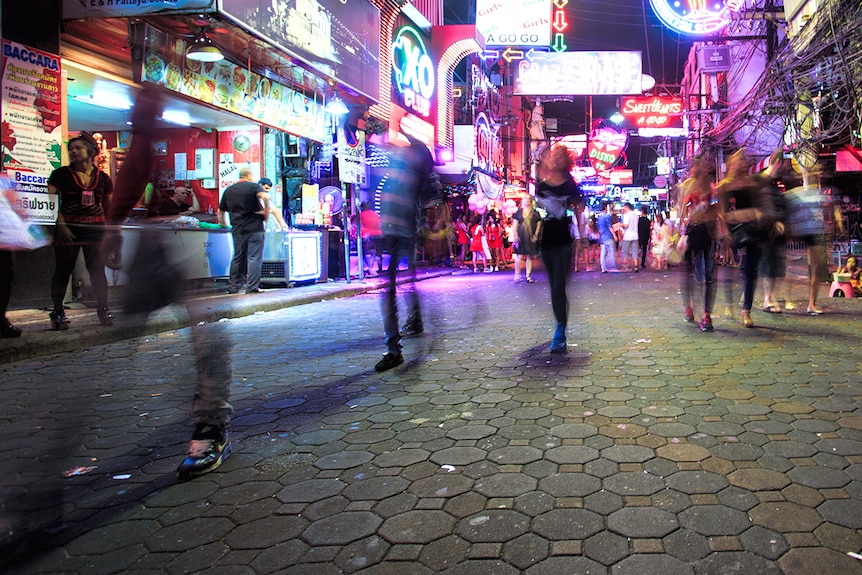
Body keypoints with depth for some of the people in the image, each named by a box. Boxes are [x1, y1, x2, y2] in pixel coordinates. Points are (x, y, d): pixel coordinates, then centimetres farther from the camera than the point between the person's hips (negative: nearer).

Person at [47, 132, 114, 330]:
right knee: (63, 269, 2)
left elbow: (109, 207, 14)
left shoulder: (102, 178, 8)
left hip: (96, 229, 2)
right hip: (68, 228, -1)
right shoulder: (61, 174, 2)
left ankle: (103, 309, 10)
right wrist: (61, 226, -15)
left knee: (97, 269, 1)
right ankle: (58, 312, 10)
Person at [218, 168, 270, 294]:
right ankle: (252, 287, -6)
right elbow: (265, 196, -23)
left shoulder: (229, 190, 16)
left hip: (237, 229, 5)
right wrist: (266, 212, -11)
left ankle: (233, 287, 13)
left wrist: (224, 225, 32)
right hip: (254, 228, -5)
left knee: (238, 258, 12)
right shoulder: (254, 186, -1)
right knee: (254, 258, -3)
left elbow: (220, 212, 19)